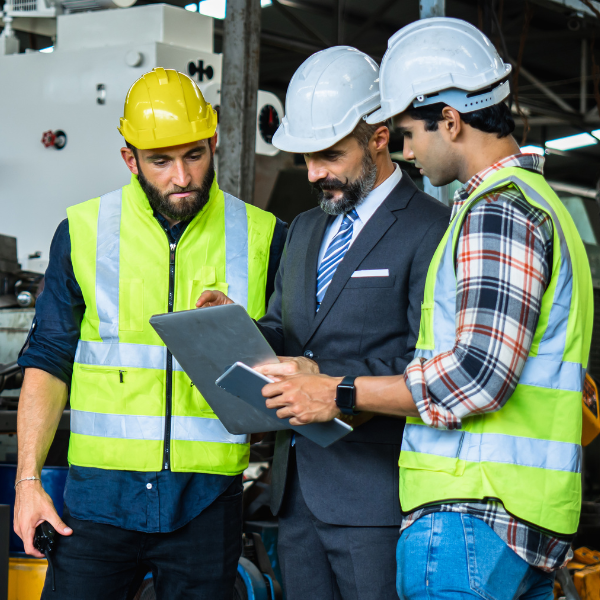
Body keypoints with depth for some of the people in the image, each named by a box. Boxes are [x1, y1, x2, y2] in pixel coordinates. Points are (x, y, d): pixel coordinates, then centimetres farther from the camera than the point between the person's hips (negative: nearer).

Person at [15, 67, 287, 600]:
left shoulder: (263, 239, 4)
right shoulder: (83, 233, 5)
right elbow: (48, 362, 6)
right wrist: (29, 478, -1)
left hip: (207, 500, 0)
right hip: (101, 494, 0)